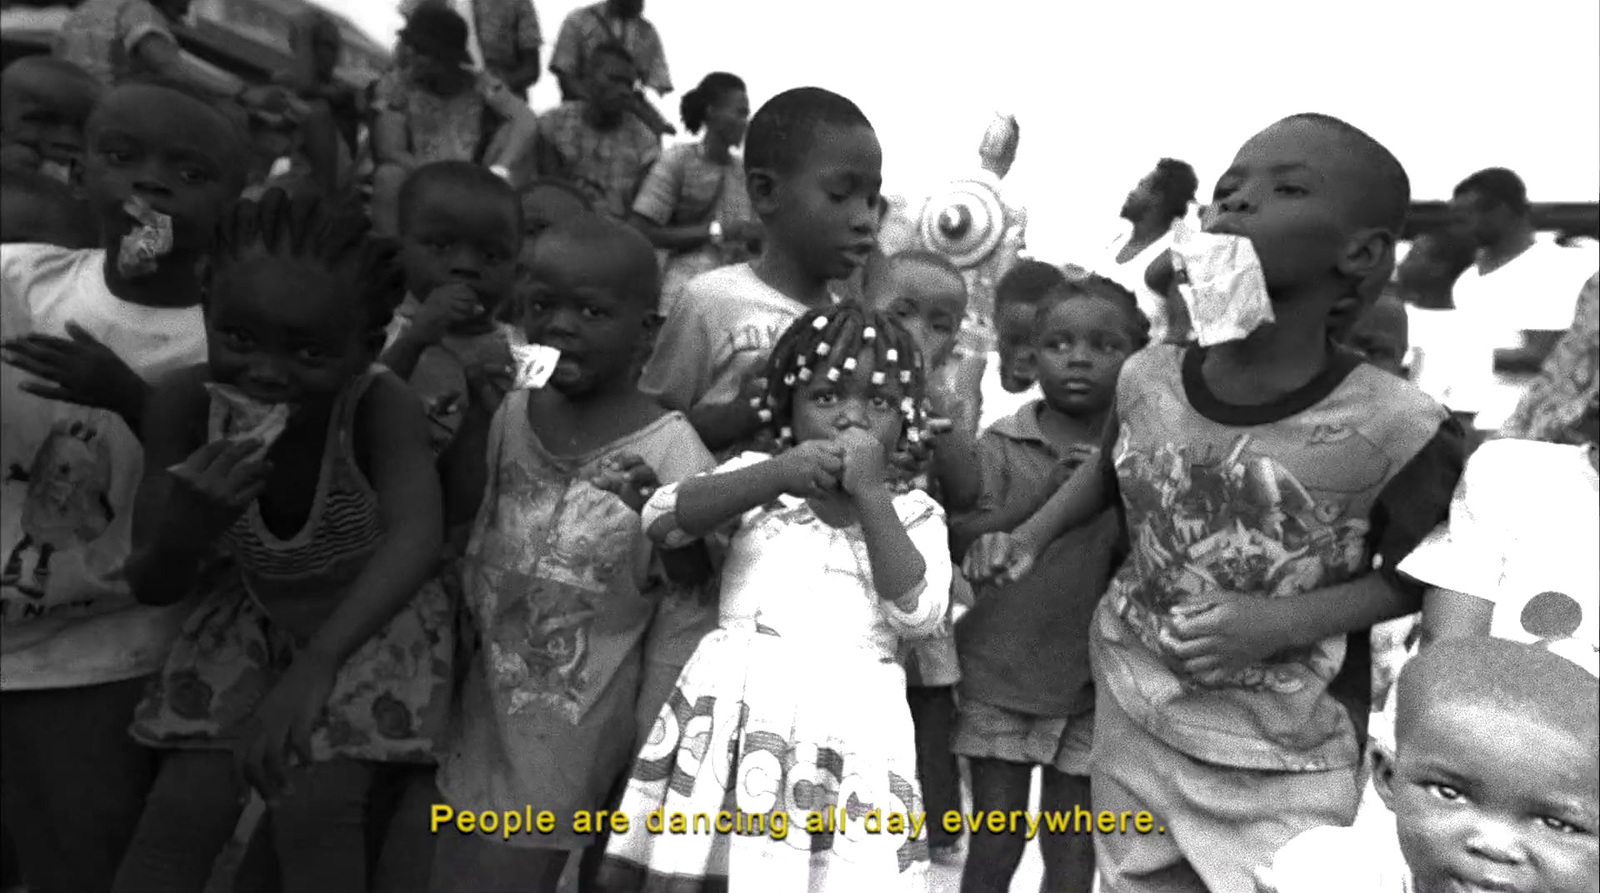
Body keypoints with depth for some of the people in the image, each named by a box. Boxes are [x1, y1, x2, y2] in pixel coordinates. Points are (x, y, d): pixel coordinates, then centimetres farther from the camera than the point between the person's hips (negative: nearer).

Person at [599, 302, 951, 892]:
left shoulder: (914, 514, 8)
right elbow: (661, 520, -6)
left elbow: (917, 612, -7)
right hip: (734, 714, 0)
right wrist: (773, 475, -16)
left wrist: (871, 493, -11)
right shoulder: (754, 477, 8)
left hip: (849, 728, 0)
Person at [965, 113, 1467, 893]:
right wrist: (1031, 536, -2)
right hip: (1132, 718, 4)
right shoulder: (1146, 379, -10)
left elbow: (1418, 578, -5)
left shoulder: (1394, 429, -21)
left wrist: (1287, 623, -21)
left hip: (1286, 764, -3)